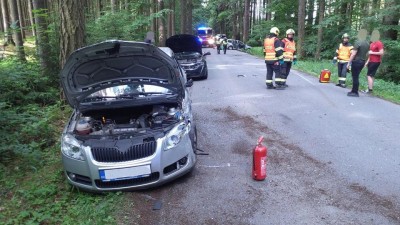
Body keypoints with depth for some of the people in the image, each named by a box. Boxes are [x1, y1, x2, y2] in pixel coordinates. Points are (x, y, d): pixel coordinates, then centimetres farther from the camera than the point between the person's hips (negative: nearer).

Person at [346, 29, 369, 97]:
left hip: (356, 61, -8)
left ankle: (355, 92, 1)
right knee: (356, 77, 16)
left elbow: (353, 54, -17)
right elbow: (367, 54, 17)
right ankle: (354, 91, 21)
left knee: (355, 77, -3)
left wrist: (349, 63, -14)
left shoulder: (358, 42, -14)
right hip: (362, 62, 8)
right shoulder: (367, 44, 10)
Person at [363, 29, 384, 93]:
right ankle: (370, 89, 13)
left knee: (369, 75, -11)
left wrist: (372, 52, -17)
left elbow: (381, 53, -21)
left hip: (376, 62, -9)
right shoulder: (371, 44, 16)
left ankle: (370, 89, -10)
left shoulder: (379, 43, -12)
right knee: (371, 75, 9)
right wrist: (367, 62, 19)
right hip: (371, 62, 9)